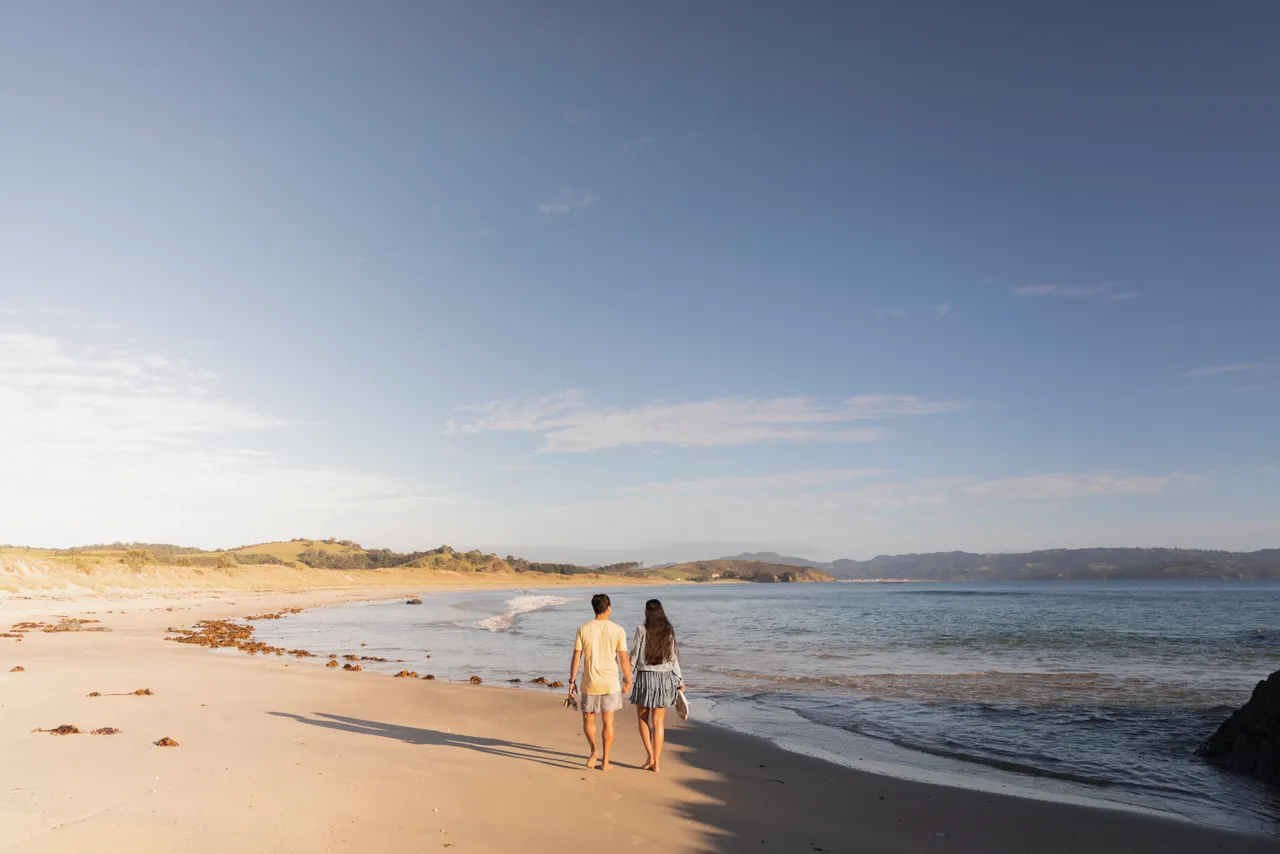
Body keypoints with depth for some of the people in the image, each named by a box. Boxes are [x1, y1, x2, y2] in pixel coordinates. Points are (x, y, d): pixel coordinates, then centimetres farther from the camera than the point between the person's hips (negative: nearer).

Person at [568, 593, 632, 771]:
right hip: (610, 683, 0)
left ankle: (594, 749, -4)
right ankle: (605, 761, 13)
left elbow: (576, 657, -3)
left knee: (588, 719, 17)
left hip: (589, 683, 1)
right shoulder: (618, 630, -6)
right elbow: (624, 659, -4)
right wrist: (628, 681, 7)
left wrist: (572, 680, 5)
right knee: (608, 723, 10)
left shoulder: (583, 629, -4)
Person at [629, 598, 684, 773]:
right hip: (665, 678, 3)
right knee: (658, 722, 9)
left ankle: (650, 755, 2)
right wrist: (679, 680, 11)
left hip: (645, 677, -3)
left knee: (643, 718, 15)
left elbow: (634, 654, -6)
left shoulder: (642, 629, -8)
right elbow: (673, 658, 4)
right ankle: (656, 763, 8)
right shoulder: (669, 631, 2)